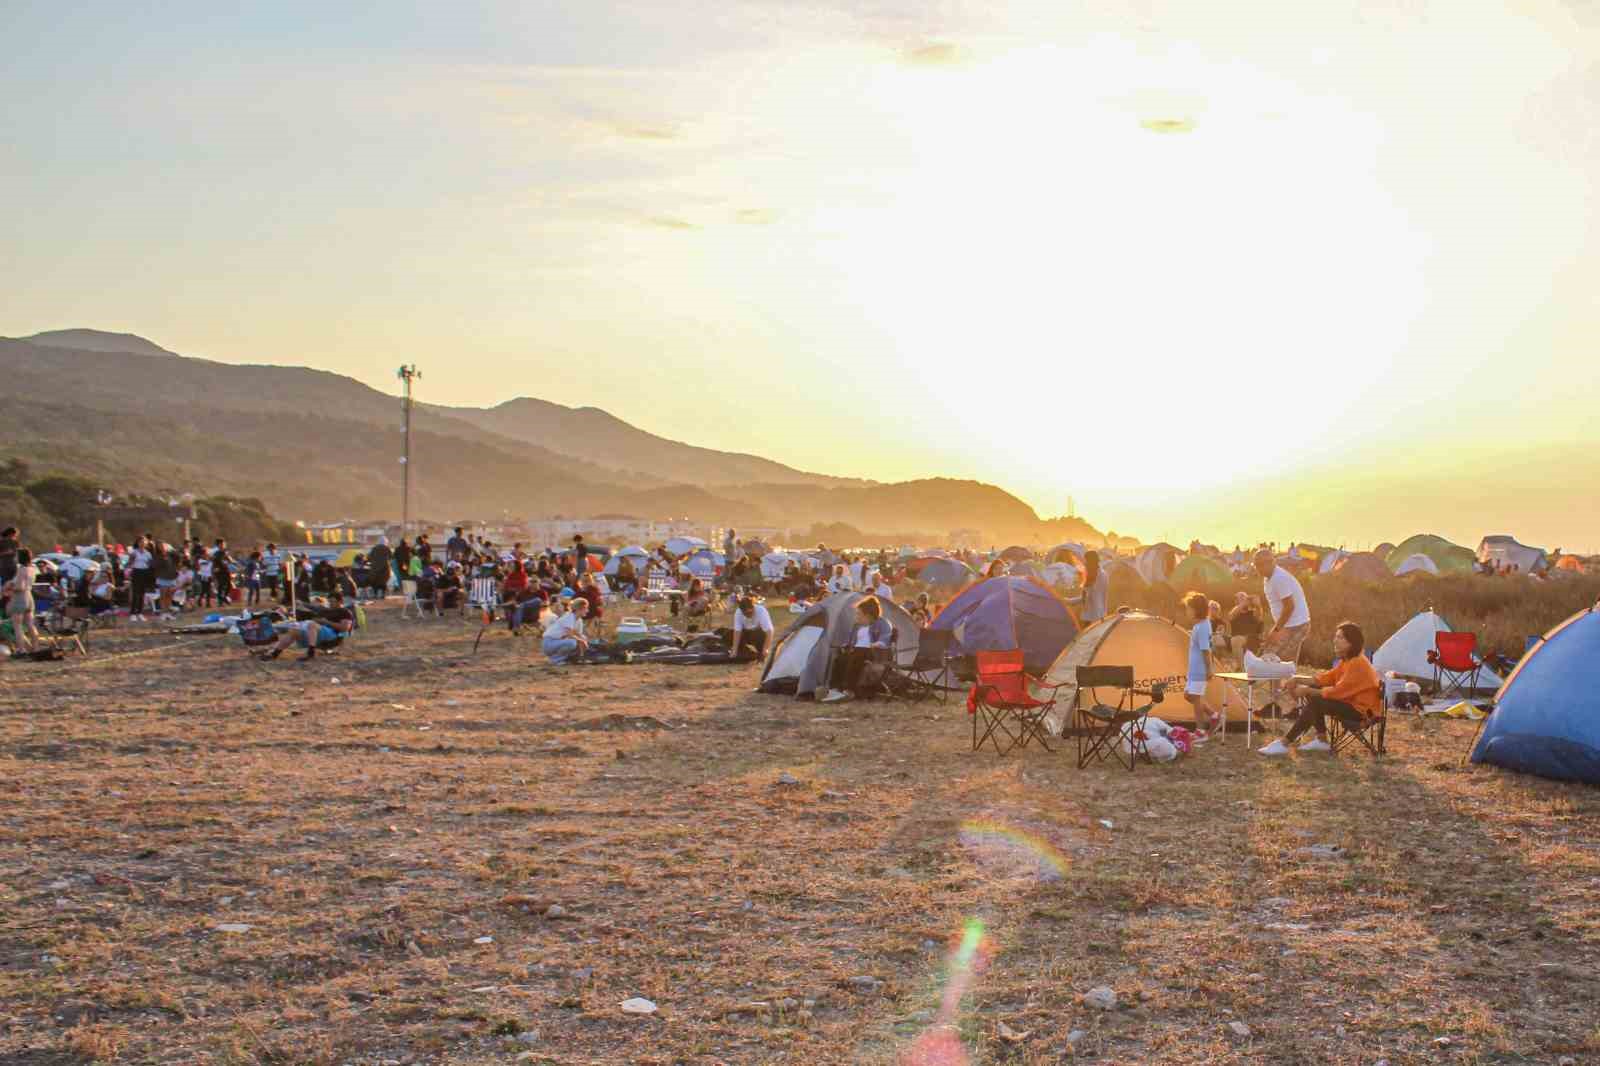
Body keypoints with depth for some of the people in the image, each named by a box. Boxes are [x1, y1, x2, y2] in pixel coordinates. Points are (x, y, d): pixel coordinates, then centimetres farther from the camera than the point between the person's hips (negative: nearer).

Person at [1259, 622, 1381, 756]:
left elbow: (1338, 692, -26)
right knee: (1312, 692, 6)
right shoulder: (1346, 660, 10)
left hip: (1362, 711, -10)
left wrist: (1307, 690, -21)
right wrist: (1299, 681, -3)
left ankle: (1284, 744, -20)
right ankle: (1322, 740, 4)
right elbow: (1327, 677, 11)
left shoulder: (1358, 664, -22)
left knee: (1314, 703, -23)